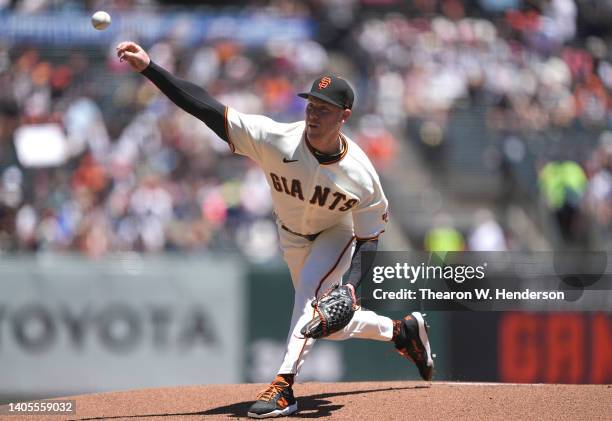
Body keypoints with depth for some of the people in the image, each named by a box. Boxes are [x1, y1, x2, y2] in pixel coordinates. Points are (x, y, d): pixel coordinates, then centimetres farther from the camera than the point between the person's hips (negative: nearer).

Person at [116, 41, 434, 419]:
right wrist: (149, 69, -50)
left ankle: (284, 385, -28)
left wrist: (351, 287, -36)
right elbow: (207, 108, -40)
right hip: (293, 238, 3)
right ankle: (402, 331, 36)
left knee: (312, 290, -30)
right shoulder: (276, 140, -33)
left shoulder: (360, 174, -32)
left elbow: (368, 239, -20)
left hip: (338, 235, -3)